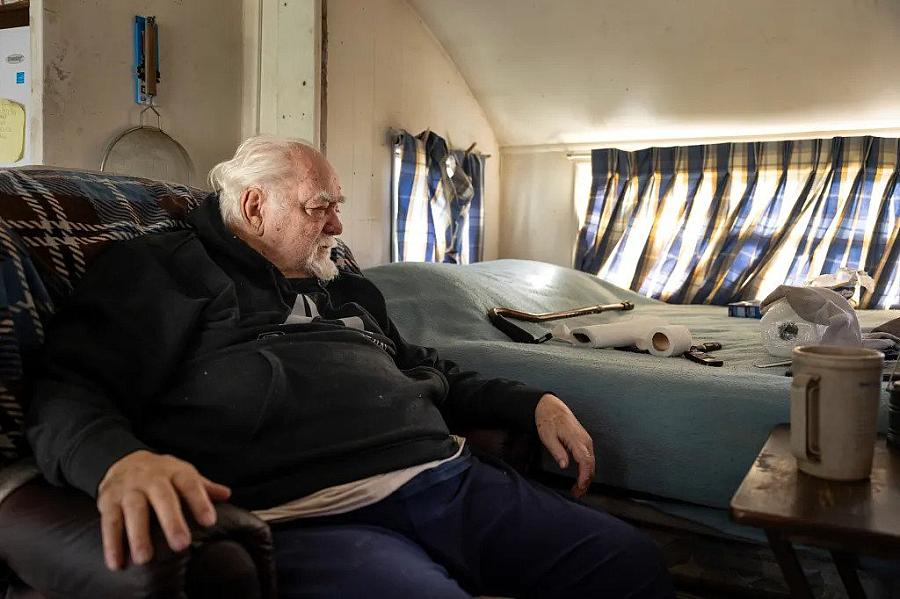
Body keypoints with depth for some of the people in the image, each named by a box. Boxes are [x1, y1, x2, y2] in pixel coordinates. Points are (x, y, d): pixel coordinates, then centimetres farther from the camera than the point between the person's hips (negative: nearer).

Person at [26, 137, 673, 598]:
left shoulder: (348, 289, 29)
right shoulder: (163, 271, 10)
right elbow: (68, 397, -1)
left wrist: (536, 402, 21)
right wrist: (119, 460, -25)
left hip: (448, 477, 7)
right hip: (306, 517, -6)